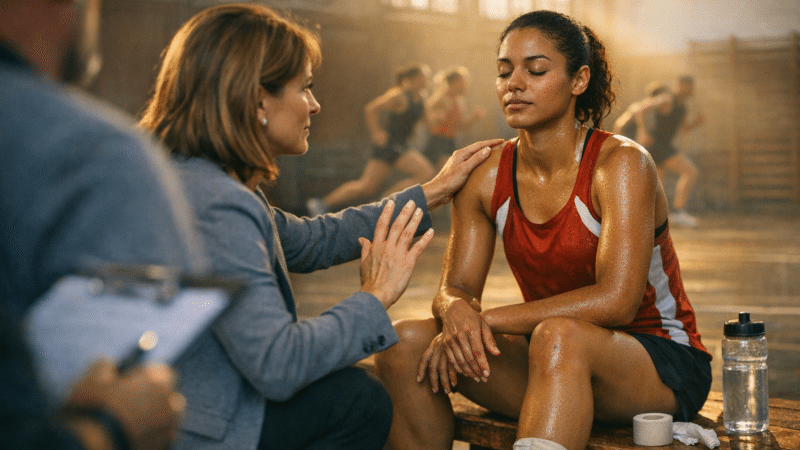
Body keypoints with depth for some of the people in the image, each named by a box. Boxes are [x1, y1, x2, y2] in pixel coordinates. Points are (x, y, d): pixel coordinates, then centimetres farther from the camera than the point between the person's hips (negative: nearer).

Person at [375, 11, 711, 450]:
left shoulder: (621, 163, -16)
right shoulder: (487, 177, 0)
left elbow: (616, 302, -25)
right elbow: (454, 288, 0)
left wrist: (489, 320, -26)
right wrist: (458, 313, -26)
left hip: (659, 365, -5)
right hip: (559, 364, 5)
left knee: (558, 337, -39)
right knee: (406, 341, -16)